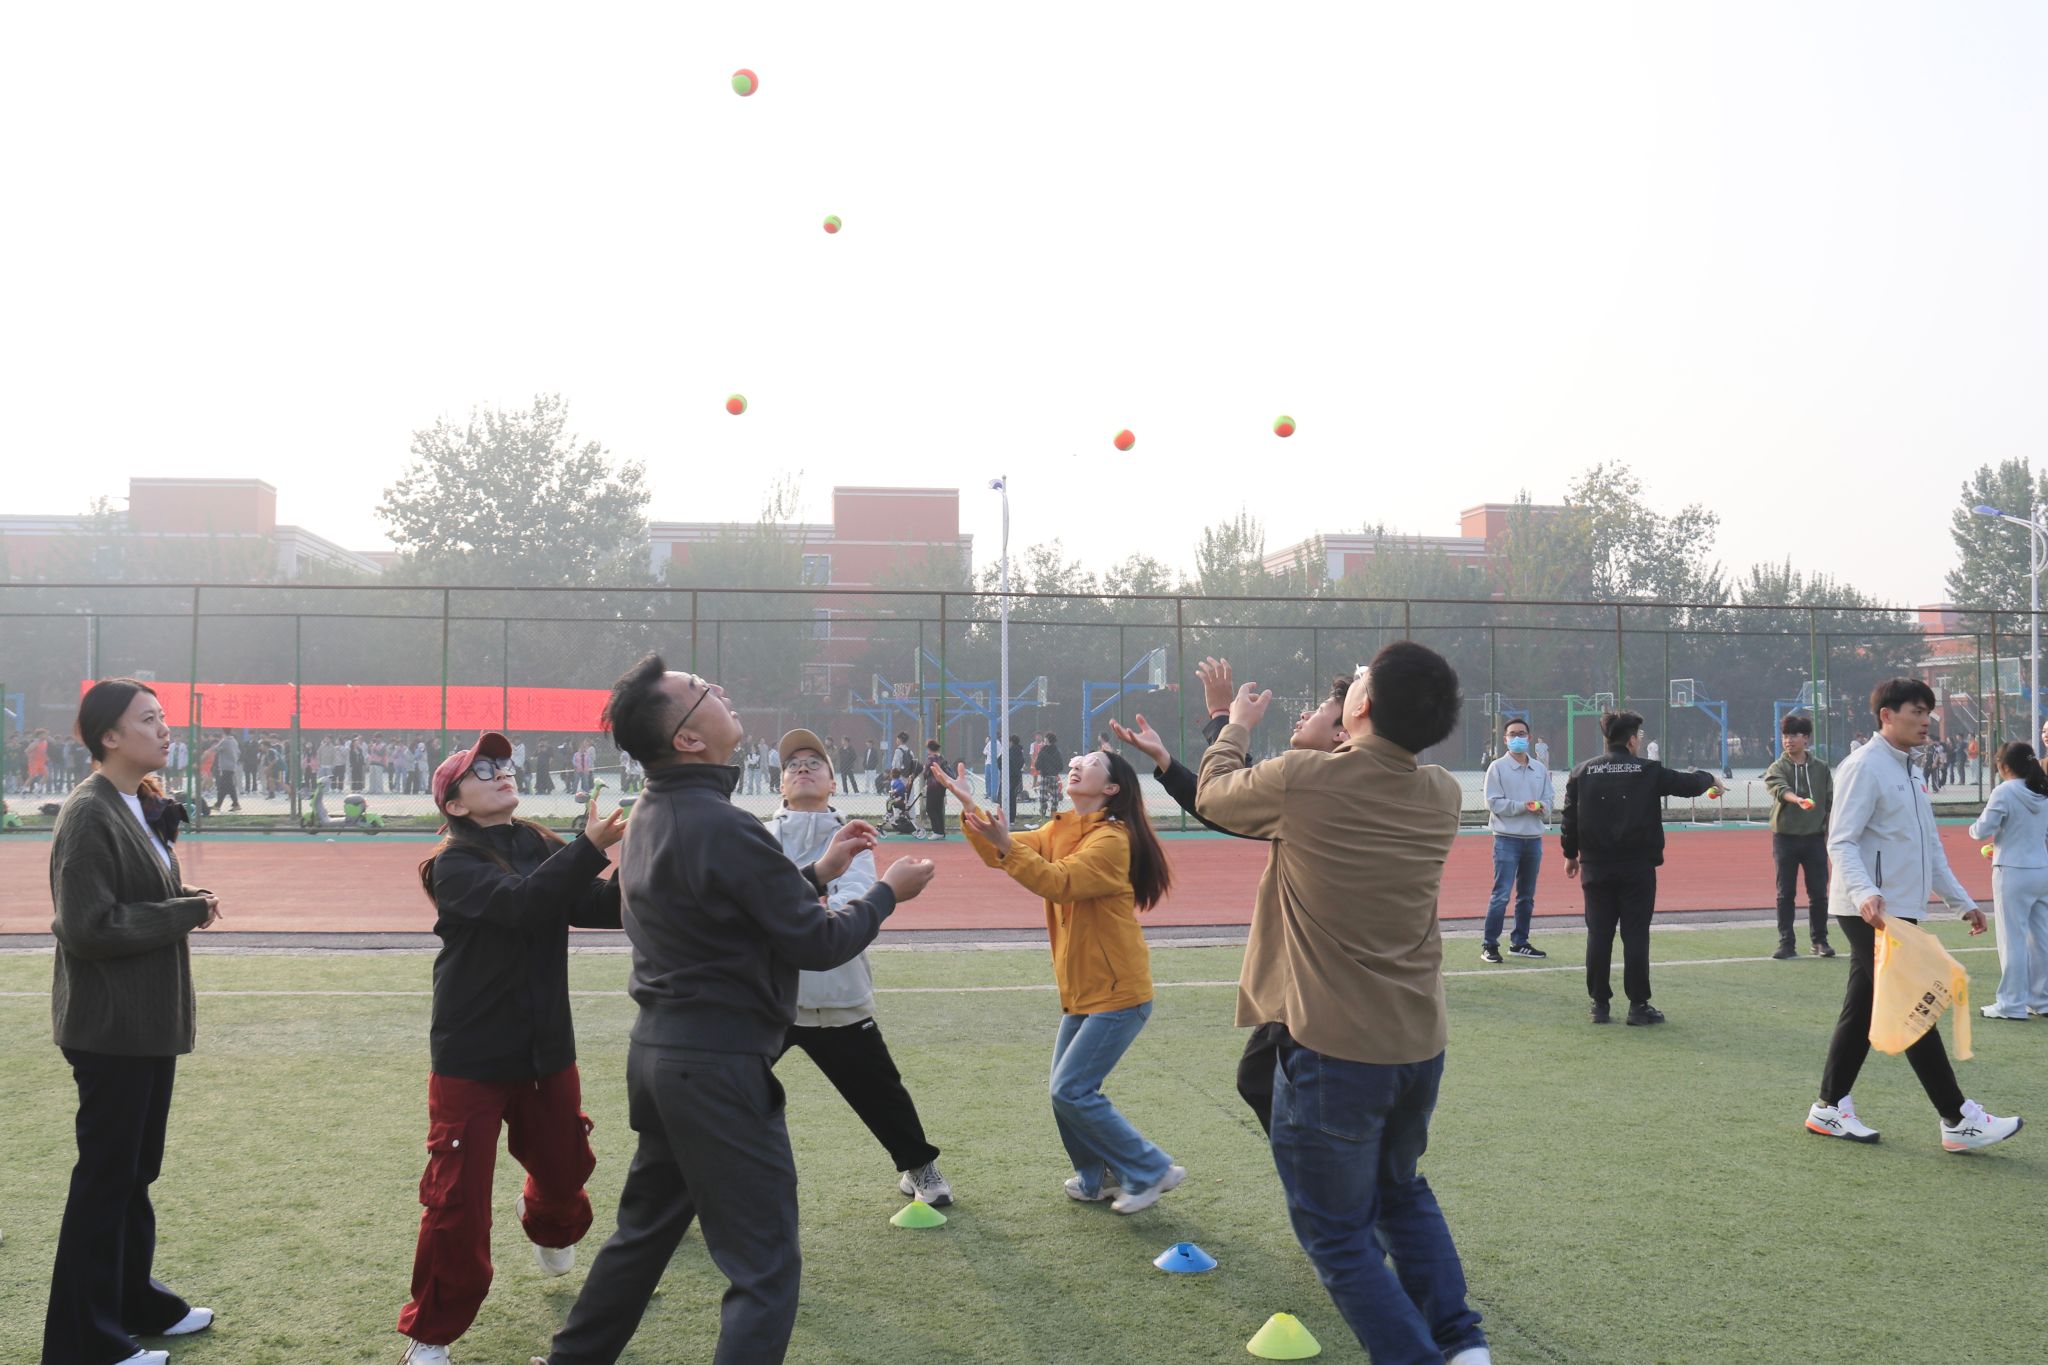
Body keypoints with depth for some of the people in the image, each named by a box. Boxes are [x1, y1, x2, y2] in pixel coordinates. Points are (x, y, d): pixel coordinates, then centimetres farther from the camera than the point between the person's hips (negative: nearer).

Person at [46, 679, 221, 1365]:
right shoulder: (89, 816, -18)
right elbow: (88, 927, -23)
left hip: (149, 1022, 9)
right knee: (104, 1178, 1)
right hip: (110, 1027, -9)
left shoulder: (143, 808, 10)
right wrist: (186, 912, -17)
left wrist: (186, 899, 1)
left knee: (135, 1169, 20)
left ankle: (135, 1302, 34)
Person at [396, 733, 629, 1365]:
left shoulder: (544, 850, 3)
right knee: (459, 1200, -3)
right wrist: (589, 849, -37)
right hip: (472, 1058, -5)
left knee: (563, 1165, 18)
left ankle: (546, 1221, 55)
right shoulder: (455, 865, -13)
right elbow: (521, 904, -31)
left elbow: (606, 909, -8)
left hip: (547, 1051, 5)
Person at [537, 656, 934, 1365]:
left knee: (644, 1231, 25)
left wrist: (818, 872, 15)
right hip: (718, 1065, -9)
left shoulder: (652, 815, 8)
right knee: (764, 1270, -1)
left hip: (657, 1050, 9)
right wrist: (887, 891, -1)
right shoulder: (724, 829, -21)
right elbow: (818, 944, -16)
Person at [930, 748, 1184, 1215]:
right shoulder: (1060, 830, 9)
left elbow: (1060, 881, -28)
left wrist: (1006, 845, -38)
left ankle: (1151, 1170, 6)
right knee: (1067, 1091, 10)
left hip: (1117, 993, -8)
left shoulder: (1112, 839, -17)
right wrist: (970, 808, -9)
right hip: (1081, 990, 8)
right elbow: (1005, 853, 4)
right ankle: (1097, 1178, 27)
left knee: (1072, 1091, -9)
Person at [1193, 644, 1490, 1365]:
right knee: (1403, 1191, 28)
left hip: (1335, 1049, -6)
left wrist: (1238, 726, 20)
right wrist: (1336, 744, 24)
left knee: (1337, 1230, 10)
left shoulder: (1303, 779, -17)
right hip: (1420, 1044, 6)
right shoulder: (1442, 795, -2)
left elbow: (1212, 796, 4)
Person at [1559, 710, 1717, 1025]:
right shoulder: (1649, 771, -4)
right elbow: (1689, 784, 8)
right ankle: (1638, 1004, 5)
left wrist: (1570, 854, 17)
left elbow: (1570, 817, 5)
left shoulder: (1581, 773, 2)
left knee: (1598, 934, 7)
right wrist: (1707, 777, 30)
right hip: (1637, 868, -2)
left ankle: (1599, 1003, 10)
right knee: (1635, 935, 2)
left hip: (1595, 867, 2)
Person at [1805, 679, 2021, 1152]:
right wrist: (1864, 892, -34)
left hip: (1900, 912, 9)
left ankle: (1830, 1108, 18)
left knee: (1863, 1009, 11)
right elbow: (1841, 841, -19)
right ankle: (1958, 1120, -1)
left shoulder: (1910, 772, 18)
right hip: (1871, 913, -9)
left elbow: (1930, 848, 25)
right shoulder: (1865, 766, -12)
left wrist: (1962, 902, 23)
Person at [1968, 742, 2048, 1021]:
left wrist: (1973, 828, 9)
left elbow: (1982, 830, -12)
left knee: (2013, 939, -1)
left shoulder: (2004, 792, -12)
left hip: (2013, 873, -6)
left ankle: (2012, 1003, 2)